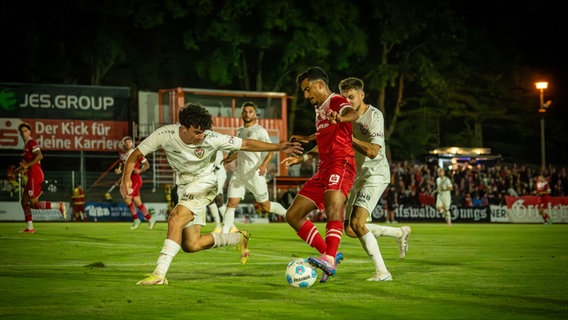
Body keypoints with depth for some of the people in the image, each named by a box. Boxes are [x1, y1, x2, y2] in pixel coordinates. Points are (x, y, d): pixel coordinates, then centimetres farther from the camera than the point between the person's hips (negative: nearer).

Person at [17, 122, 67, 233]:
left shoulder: (31, 142, -8)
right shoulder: (27, 144, 22)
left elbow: (39, 156, -22)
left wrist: (27, 165, -18)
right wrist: (25, 168, 13)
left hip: (35, 175, -10)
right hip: (33, 175, 10)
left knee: (33, 204, -11)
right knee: (24, 201, 9)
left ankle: (59, 206, -9)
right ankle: (29, 227, 9)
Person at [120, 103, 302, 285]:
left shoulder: (211, 139, -22)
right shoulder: (165, 135, -18)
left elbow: (246, 144, -15)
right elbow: (135, 155, -9)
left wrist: (279, 147, -22)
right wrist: (126, 179, -26)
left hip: (204, 183, -4)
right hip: (184, 186, 4)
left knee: (175, 219, -29)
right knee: (191, 245, 1)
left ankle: (159, 275, -26)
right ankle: (238, 239, 24)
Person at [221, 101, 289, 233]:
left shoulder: (260, 131, -5)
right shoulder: (239, 131, 16)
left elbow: (271, 150, -13)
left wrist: (264, 165, -28)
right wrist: (229, 159, 25)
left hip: (255, 173, -5)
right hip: (239, 173, 6)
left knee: (264, 206, 0)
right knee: (231, 203, -6)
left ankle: (287, 214, 24)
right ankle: (224, 234, -5)